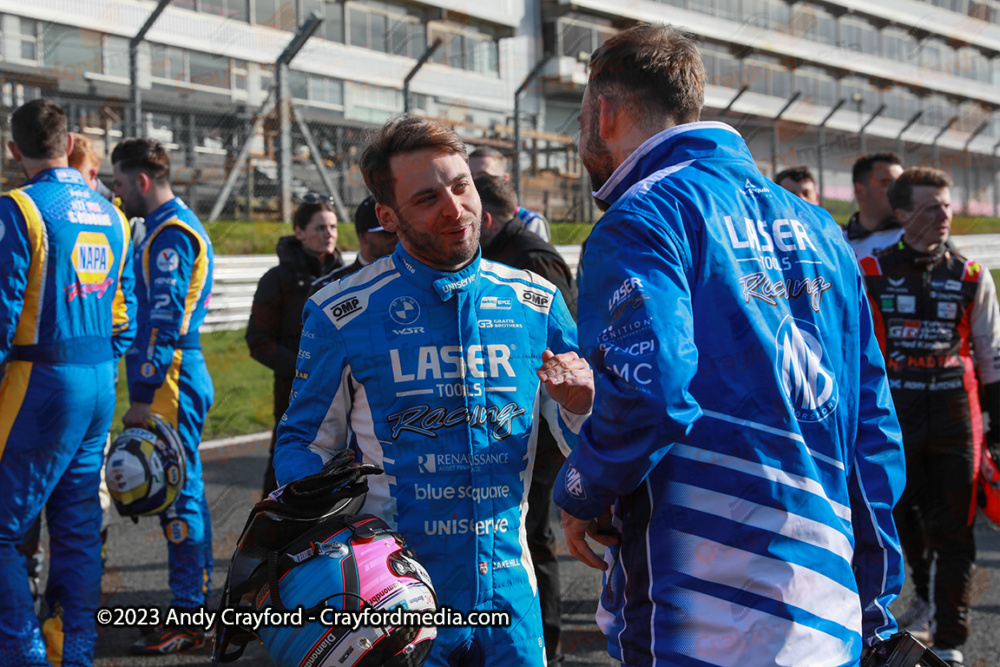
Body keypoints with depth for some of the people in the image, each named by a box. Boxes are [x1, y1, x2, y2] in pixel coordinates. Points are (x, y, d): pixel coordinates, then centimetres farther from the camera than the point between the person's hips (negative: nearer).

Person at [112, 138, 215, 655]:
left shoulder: (171, 234, -14)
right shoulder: (178, 226, 19)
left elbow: (164, 321, -20)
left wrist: (143, 396, -20)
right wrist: (145, 390, 19)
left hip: (170, 380, -11)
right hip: (181, 375, 11)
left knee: (176, 494, -7)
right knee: (185, 489, 15)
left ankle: (187, 618, -4)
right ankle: (197, 598, 24)